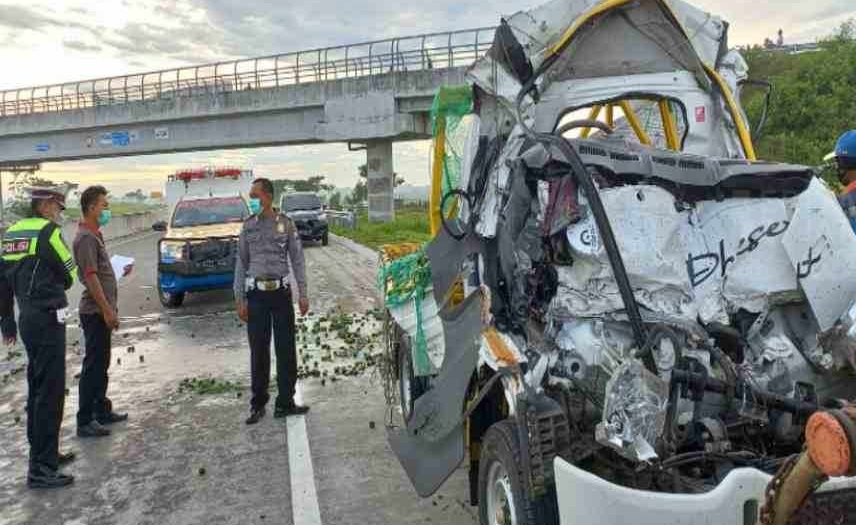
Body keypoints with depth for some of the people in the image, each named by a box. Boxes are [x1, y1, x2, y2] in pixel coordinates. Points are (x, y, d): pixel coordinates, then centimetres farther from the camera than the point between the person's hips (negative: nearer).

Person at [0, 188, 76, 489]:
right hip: (48, 319, -9)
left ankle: (43, 453, 29)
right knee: (50, 393, -5)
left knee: (37, 389, 17)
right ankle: (41, 469, -2)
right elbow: (69, 275, -6)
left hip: (28, 318, 9)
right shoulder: (47, 231, -13)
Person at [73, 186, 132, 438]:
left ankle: (102, 410, 27)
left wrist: (119, 270, 17)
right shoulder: (86, 238, -17)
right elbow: (90, 277, -21)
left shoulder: (94, 235, 14)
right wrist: (107, 310, -21)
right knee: (93, 367, -4)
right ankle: (85, 422, 3)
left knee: (101, 365, 17)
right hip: (96, 312, -10)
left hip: (102, 311, 10)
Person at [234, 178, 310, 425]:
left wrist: (303, 294, -1)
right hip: (256, 294, 1)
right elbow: (241, 263, 7)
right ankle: (258, 404, 16)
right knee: (259, 351, 4)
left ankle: (285, 403, 15)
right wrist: (240, 299, 2)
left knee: (286, 350, 4)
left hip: (281, 292, 0)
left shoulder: (285, 223, 2)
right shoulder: (248, 226, 5)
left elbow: (297, 259, 4)